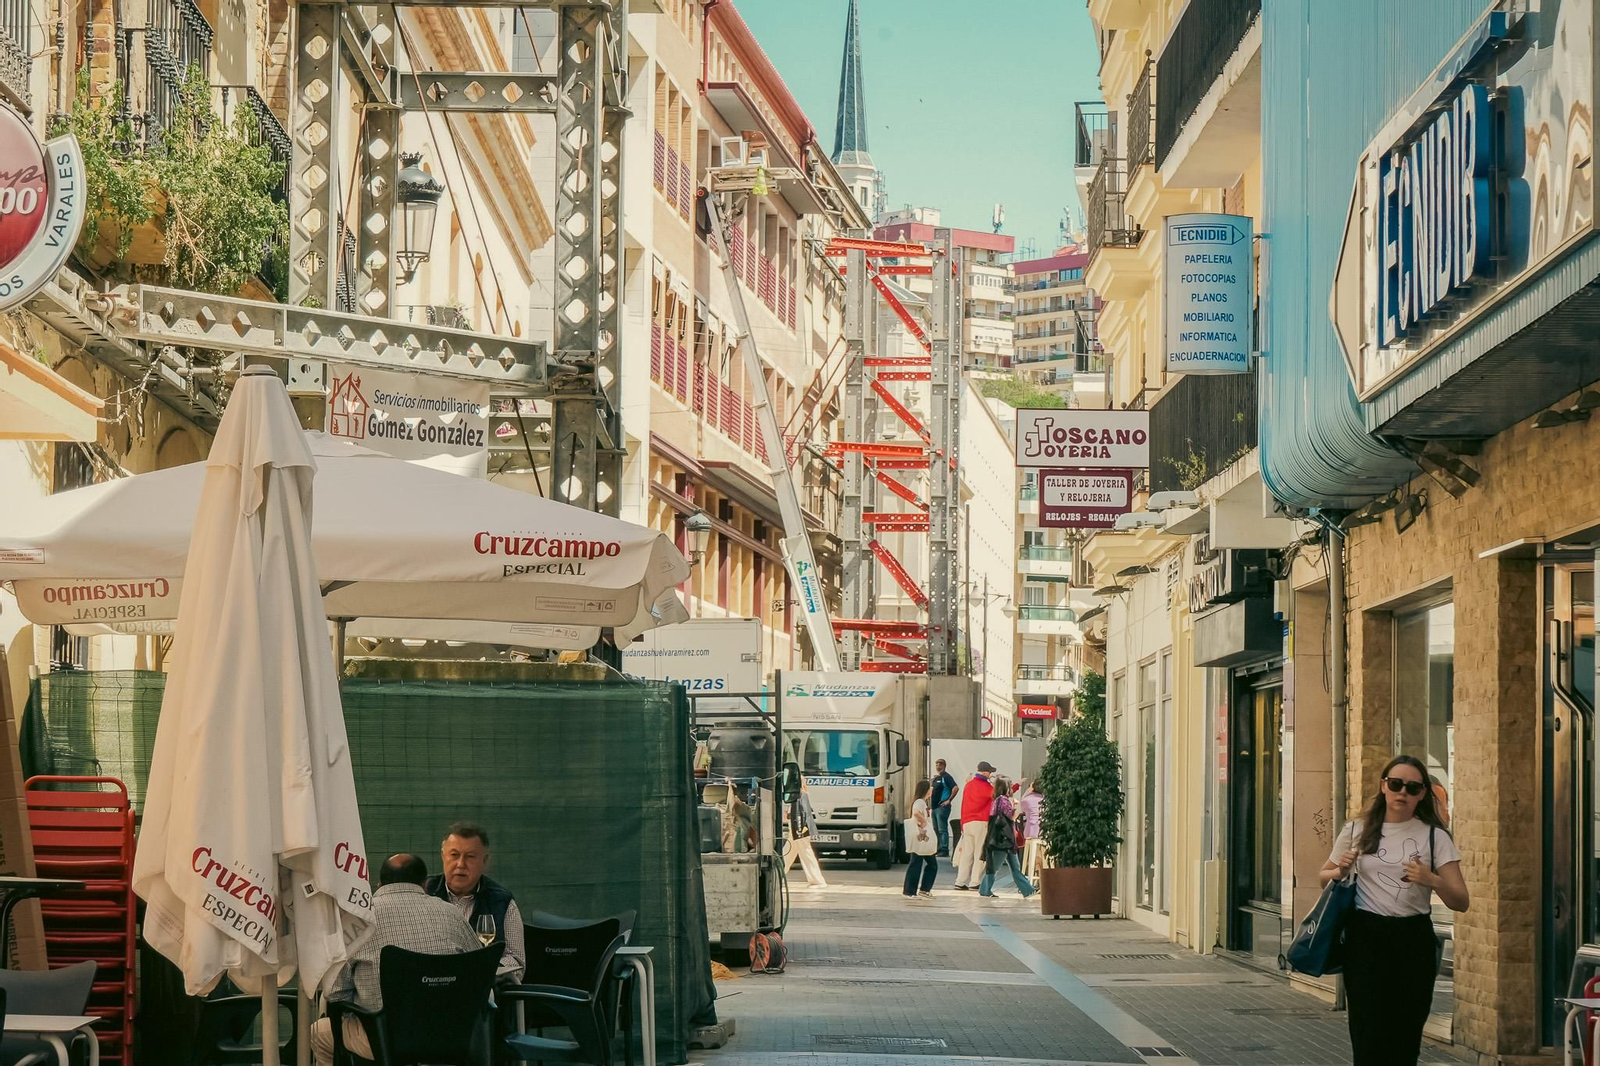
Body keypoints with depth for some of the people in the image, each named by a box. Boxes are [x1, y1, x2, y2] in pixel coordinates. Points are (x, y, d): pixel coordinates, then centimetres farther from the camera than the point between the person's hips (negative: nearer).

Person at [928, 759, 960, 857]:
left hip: (942, 806, -10)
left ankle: (944, 850, -10)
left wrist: (949, 800, -19)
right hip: (934, 807, 10)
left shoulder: (946, 777, -9)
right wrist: (930, 803, 20)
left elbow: (956, 788, -22)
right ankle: (938, 849, 18)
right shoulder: (935, 778, 18)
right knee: (936, 829, 12)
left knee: (942, 829, -10)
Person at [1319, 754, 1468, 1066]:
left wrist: (1432, 880, -23)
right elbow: (1324, 877, 22)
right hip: (1366, 937, 0)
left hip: (1414, 939, 0)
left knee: (1405, 1039, 4)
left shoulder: (1435, 837, 3)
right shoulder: (1357, 831, 8)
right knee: (1369, 1035, -7)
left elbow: (1461, 902, -3)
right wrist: (1340, 872, -1)